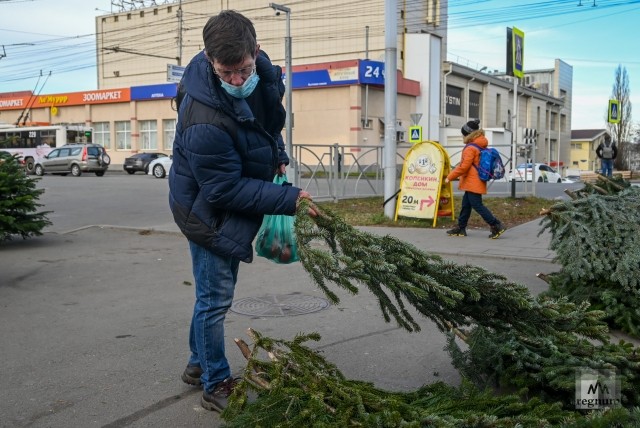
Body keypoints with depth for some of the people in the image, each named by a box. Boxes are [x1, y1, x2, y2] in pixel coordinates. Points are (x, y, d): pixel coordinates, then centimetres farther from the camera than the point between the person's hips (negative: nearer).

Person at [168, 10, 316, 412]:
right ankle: (216, 385, 20)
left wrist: (277, 152, 5)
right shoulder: (204, 122, -37)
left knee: (216, 293, 21)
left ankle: (199, 364, 39)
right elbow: (226, 191, -29)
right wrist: (289, 199, -30)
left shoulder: (261, 67, -12)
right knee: (215, 298, 2)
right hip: (210, 211, -8)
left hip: (235, 206, 8)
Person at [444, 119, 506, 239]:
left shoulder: (470, 148, -16)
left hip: (473, 183, -10)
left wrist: (450, 177, -11)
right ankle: (461, 228, 21)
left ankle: (496, 225, -7)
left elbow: (463, 167, -20)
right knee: (466, 205, 14)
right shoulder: (481, 146, 13)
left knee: (477, 205, -7)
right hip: (475, 183, 10)